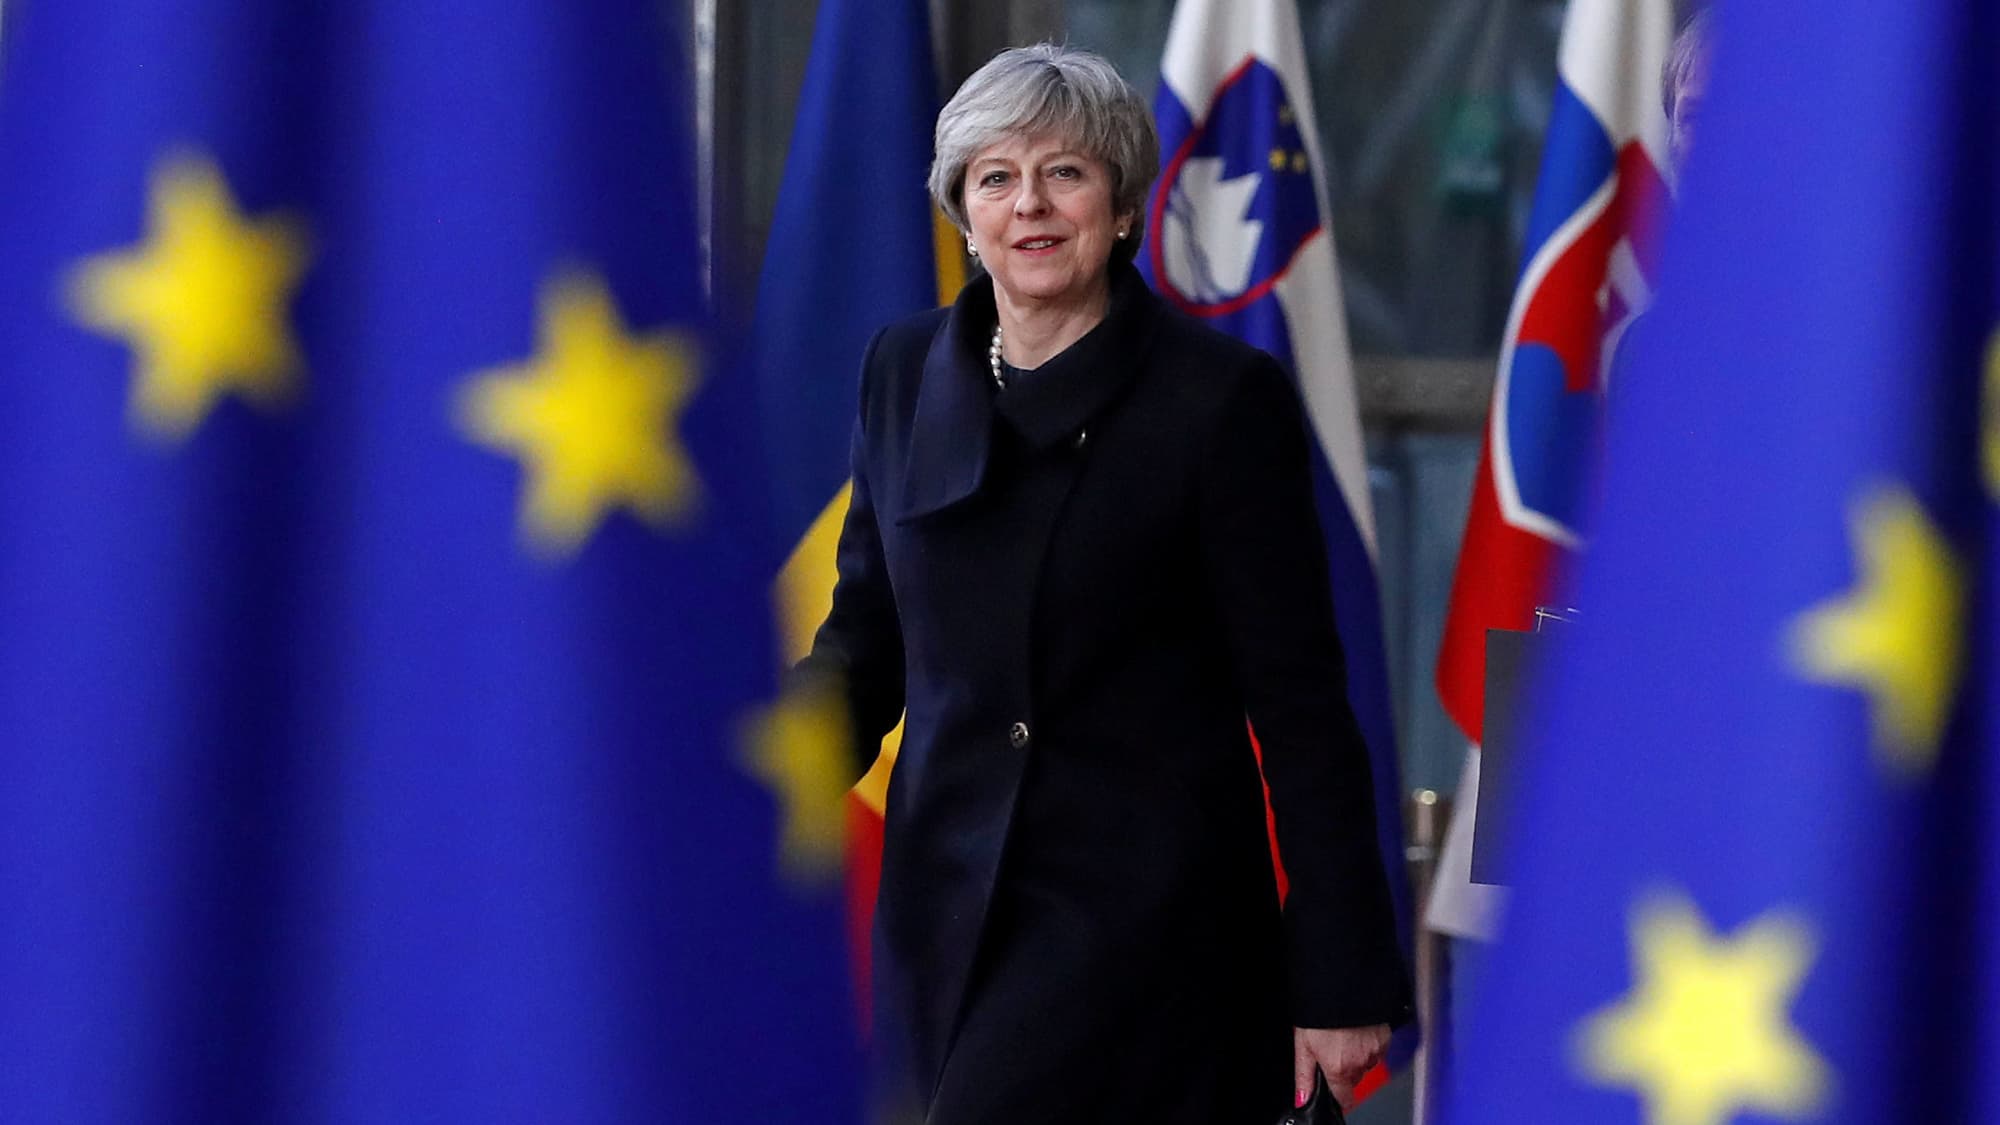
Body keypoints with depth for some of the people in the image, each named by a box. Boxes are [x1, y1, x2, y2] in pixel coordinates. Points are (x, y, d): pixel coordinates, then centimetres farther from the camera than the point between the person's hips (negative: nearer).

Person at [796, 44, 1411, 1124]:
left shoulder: (1223, 397, -7)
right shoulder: (904, 370, 8)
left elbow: (1296, 699, -7)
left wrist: (1342, 982, -8)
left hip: (1142, 910, -5)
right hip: (947, 898, 6)